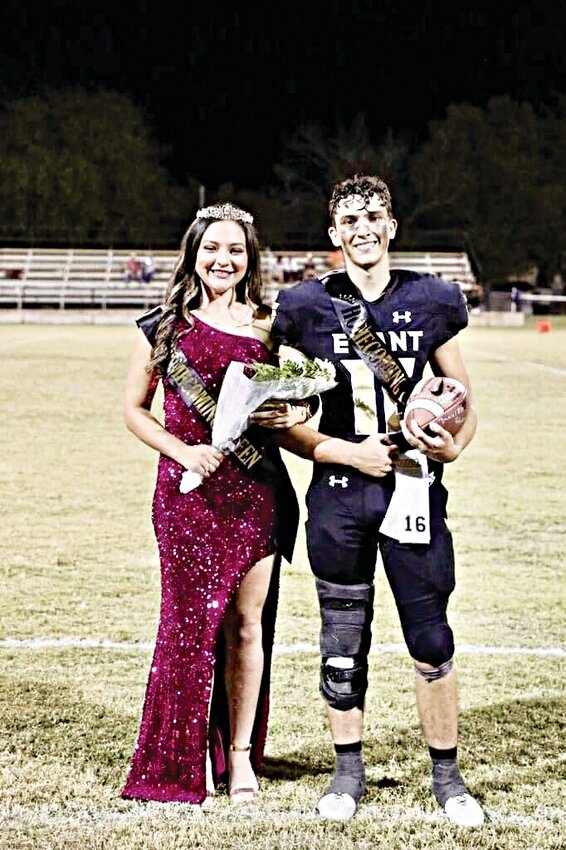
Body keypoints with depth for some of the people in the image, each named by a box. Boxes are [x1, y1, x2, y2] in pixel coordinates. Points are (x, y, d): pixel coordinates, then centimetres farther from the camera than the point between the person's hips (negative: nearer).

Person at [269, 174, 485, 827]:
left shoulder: (431, 301, 5)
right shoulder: (305, 308, 1)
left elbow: (463, 402, 12)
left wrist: (453, 445, -9)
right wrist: (352, 453, -11)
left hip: (414, 489, 0)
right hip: (338, 493, 0)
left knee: (431, 643, 1)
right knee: (343, 644, 8)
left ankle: (446, 776, 18)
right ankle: (349, 772, 24)